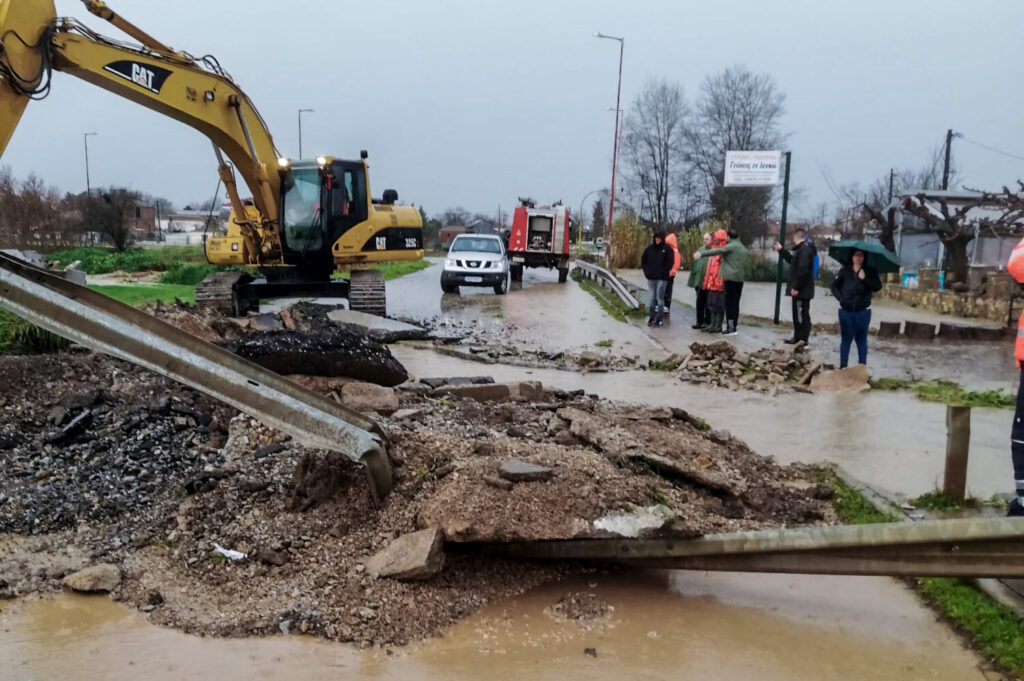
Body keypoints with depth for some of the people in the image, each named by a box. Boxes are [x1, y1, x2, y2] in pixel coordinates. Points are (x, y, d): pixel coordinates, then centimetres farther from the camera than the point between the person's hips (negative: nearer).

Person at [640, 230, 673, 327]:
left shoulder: (667, 249, -3)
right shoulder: (649, 248, 8)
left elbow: (670, 262, -6)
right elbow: (643, 260, 16)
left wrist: (664, 272, -10)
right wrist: (646, 270, 6)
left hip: (662, 278, -4)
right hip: (651, 277, 4)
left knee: (659, 298, -5)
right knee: (652, 298, 9)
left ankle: (659, 319, -2)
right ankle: (652, 317, 16)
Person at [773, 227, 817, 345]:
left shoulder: (805, 249, -17)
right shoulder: (803, 249, 17)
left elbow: (803, 270, -25)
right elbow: (793, 261, 36)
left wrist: (796, 287, -24)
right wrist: (781, 250, 44)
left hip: (802, 290, -11)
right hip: (801, 290, 11)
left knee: (802, 315, -7)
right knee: (798, 314, 16)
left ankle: (803, 339, -4)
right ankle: (798, 337, 23)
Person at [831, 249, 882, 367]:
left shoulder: (870, 271, 1)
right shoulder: (845, 271, 3)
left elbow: (877, 287, -8)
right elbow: (835, 286, 8)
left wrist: (865, 278, -20)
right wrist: (840, 298, -7)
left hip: (863, 311, -1)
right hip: (845, 310, 1)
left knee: (861, 339, 6)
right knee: (846, 338, 8)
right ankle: (843, 366, 14)